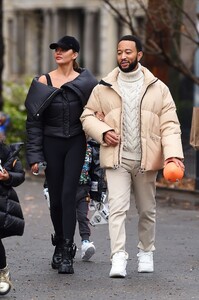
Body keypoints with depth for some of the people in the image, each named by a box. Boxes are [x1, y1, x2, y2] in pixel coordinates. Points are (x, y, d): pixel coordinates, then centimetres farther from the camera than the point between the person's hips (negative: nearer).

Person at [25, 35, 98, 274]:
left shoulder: (84, 82, 1)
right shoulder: (43, 82, 1)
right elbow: (34, 121, 1)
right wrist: (34, 156, -3)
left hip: (76, 143, -1)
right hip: (51, 144, 1)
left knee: (68, 194, -12)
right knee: (55, 199, 6)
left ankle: (66, 254, -13)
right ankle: (60, 244, 28)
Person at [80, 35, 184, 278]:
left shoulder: (158, 88, 2)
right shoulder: (104, 88, 3)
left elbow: (170, 124, -1)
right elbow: (88, 116, 10)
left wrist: (173, 153, -16)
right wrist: (103, 131, -11)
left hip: (146, 160, 1)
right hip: (116, 159, -1)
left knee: (147, 210, 13)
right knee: (117, 208, -13)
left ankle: (145, 252, 32)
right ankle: (118, 258, -17)